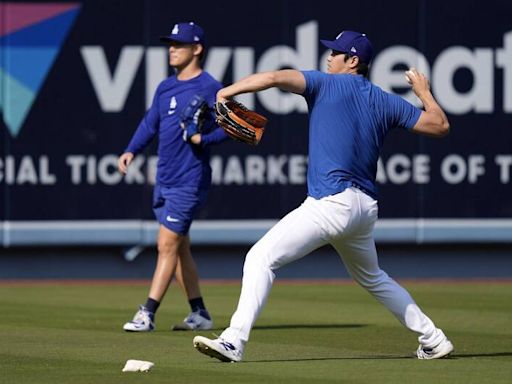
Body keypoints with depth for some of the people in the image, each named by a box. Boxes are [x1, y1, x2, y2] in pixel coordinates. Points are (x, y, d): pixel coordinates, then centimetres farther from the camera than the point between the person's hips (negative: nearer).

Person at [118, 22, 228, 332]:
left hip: (190, 181, -9)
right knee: (179, 247, 12)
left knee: (168, 245, -11)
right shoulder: (166, 88, 14)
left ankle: (148, 314, -13)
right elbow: (151, 123, 17)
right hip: (165, 179, 9)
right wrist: (131, 151, 3)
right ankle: (200, 314, 20)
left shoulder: (210, 88, -10)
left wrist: (203, 139, -24)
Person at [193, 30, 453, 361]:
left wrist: (226, 92, -5)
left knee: (261, 258, -11)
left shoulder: (327, 84, -1)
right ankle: (433, 339, 29)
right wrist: (424, 92, 32)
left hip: (331, 203, -7)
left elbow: (275, 78, -14)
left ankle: (234, 340, -24)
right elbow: (440, 125, 15)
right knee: (374, 279, 29)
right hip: (366, 207, 8)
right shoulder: (386, 102, 13)